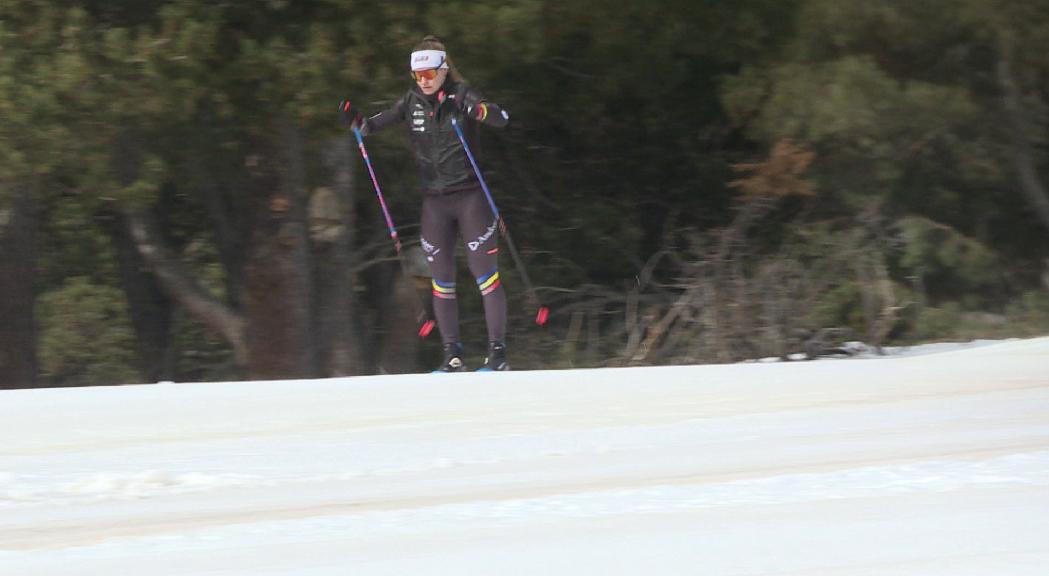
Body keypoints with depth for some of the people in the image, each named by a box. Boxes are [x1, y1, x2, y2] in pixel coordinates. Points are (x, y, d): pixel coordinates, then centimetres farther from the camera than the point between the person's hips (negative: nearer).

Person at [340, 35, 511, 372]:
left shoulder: (461, 95, -7)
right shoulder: (412, 102, 5)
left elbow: (501, 119, -21)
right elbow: (373, 126, 9)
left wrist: (477, 110, -41)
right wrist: (355, 120, -13)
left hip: (470, 196, -4)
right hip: (434, 201, 4)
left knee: (485, 274, -6)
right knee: (442, 279, 4)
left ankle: (498, 351, -3)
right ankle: (452, 354, 10)